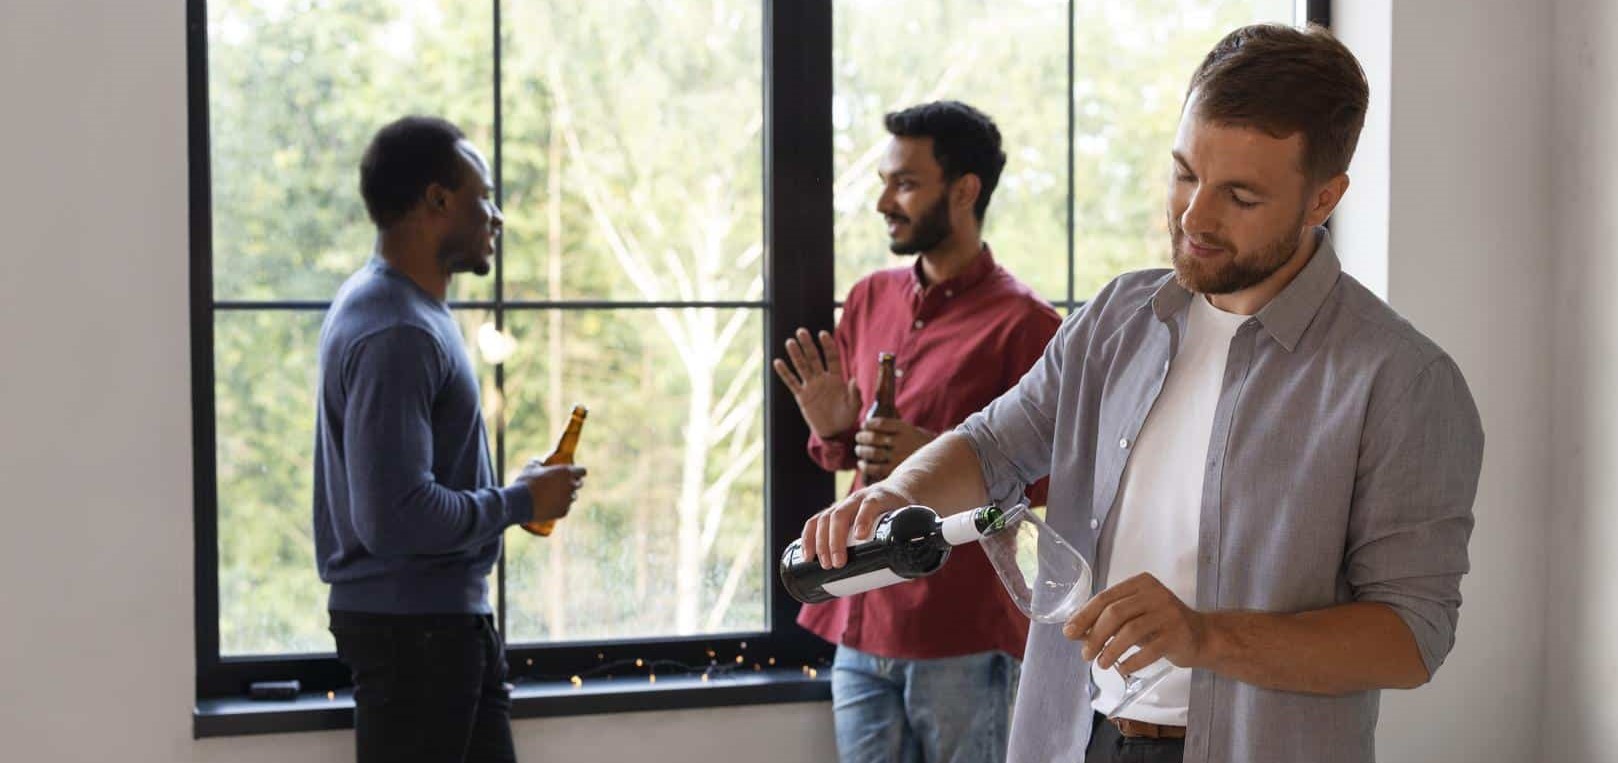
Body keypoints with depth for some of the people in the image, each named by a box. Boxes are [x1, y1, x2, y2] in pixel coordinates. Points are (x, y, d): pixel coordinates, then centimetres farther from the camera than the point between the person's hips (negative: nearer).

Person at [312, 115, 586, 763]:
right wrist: (520, 501, -16)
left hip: (449, 620, 10)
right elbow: (395, 516, -29)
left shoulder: (391, 303, 12)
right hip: (411, 629, -10)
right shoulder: (396, 334, -22)